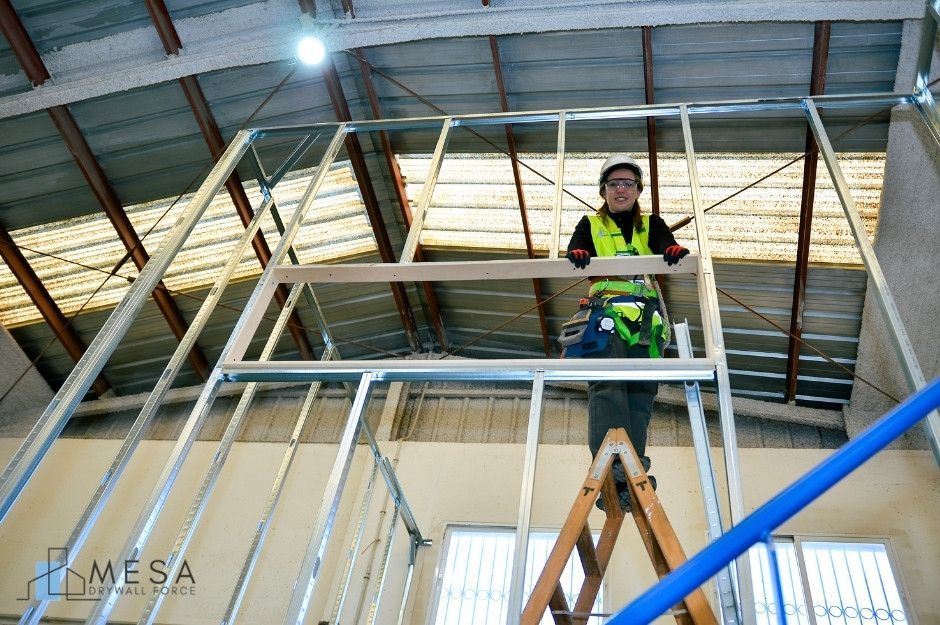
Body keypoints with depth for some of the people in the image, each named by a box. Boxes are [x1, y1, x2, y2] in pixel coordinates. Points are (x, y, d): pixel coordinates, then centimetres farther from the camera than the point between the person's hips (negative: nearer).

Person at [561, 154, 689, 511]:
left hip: (645, 314, 3)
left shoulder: (651, 225, 23)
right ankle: (611, 470, -31)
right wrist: (578, 254, -27)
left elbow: (665, 246, 1)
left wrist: (674, 250, -25)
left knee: (640, 389, -8)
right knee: (607, 384, -21)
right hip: (605, 311, -2)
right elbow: (576, 249, -1)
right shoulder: (591, 225, 20)